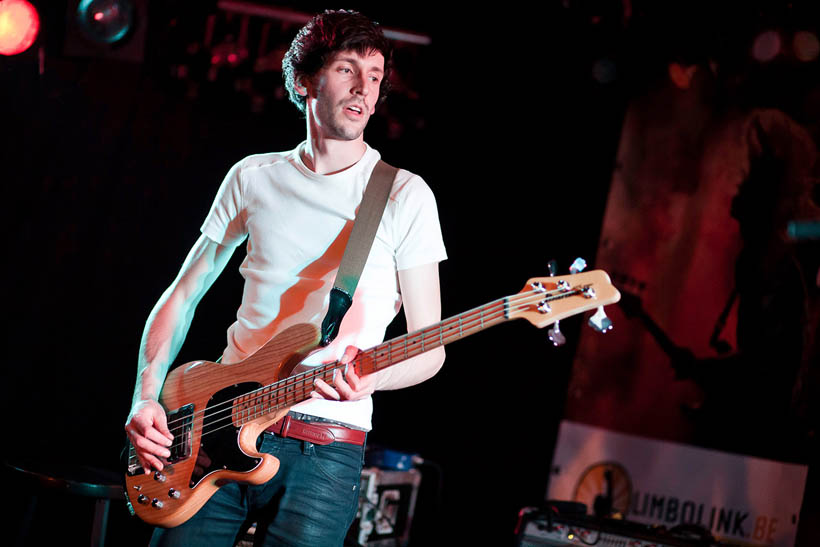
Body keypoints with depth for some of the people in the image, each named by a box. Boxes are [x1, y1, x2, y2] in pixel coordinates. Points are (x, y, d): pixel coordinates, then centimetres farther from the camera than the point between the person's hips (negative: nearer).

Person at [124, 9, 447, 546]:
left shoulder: (404, 195, 0)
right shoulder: (254, 178, 10)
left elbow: (429, 349, 0)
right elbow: (182, 296, 15)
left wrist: (370, 377, -21)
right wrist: (146, 397, 1)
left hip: (324, 449, -3)